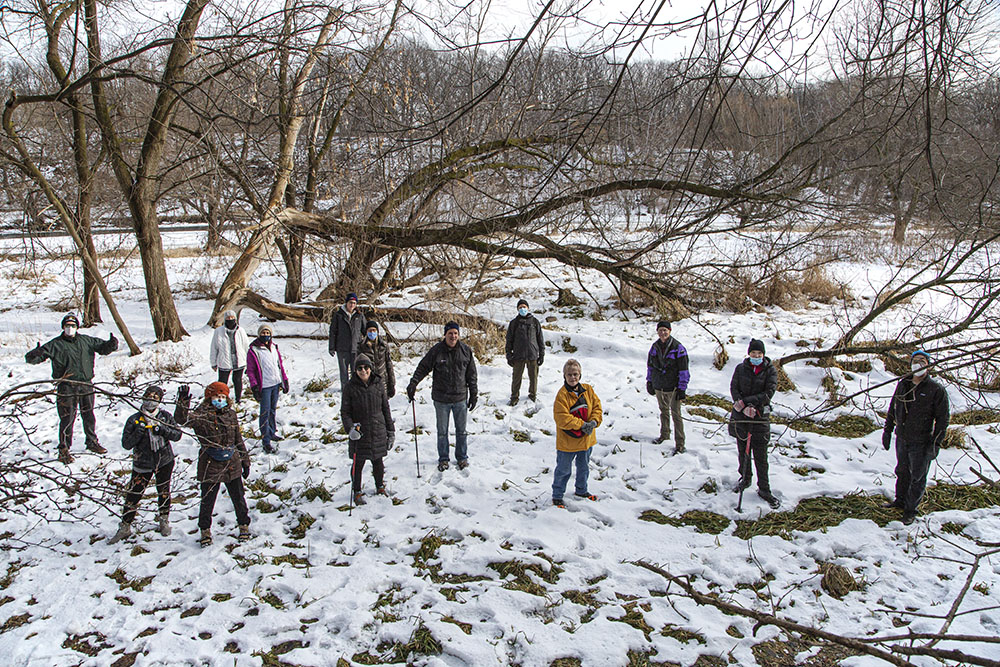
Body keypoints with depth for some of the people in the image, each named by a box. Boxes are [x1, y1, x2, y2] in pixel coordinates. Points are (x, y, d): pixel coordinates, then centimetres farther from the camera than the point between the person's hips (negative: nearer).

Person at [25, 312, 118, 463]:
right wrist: (36, 354, -30)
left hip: (86, 385, 4)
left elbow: (102, 347, 19)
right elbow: (33, 357, -6)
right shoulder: (56, 344, -3)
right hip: (66, 387, -4)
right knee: (67, 418, -5)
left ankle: (92, 442, 33)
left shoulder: (86, 341, 8)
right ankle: (64, 450, 6)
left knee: (89, 416, 16)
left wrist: (111, 344, -4)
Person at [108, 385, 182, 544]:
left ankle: (164, 520, 34)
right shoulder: (134, 420, -7)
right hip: (142, 464, -1)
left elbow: (177, 435, -6)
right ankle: (125, 527, 14)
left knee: (164, 492, 12)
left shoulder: (165, 416, -3)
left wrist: (162, 430, -21)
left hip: (164, 461, 1)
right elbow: (126, 444, -9)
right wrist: (138, 432, -25)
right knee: (133, 495, -2)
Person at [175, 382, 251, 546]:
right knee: (207, 501, 9)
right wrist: (183, 403, -49)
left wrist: (245, 461, 16)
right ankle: (205, 530, 32)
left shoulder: (231, 414, 4)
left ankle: (244, 525, 35)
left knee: (238, 499, 14)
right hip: (210, 467, -3)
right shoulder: (201, 416, -10)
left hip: (232, 466, 3)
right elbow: (182, 419, -30)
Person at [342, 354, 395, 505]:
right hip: (359, 432, -2)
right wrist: (350, 428, -19)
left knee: (378, 461, 15)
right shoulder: (351, 387, -7)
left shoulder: (378, 385, 1)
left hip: (378, 431, 2)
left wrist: (391, 430, 9)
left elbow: (386, 409, 8)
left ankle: (380, 486, 36)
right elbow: (345, 411, -3)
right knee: (358, 464, 6)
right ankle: (357, 491, 23)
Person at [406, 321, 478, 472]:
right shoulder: (436, 351, -8)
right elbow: (422, 368, -1)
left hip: (461, 397, 1)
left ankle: (462, 457, 27)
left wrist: (474, 395, 6)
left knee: (461, 430, 11)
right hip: (441, 398, -1)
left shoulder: (466, 350, -2)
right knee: (442, 431, 9)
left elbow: (472, 375, 6)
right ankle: (443, 459, 24)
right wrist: (413, 384, -14)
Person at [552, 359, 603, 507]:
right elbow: (562, 417, -24)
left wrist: (593, 422, -15)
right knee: (563, 470, 7)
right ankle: (557, 496, 23)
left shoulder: (588, 390, 0)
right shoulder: (562, 394, -19)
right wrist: (582, 425, -24)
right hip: (567, 441, -6)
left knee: (584, 467, 24)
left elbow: (597, 407, 4)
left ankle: (581, 490, 46)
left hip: (587, 438, 6)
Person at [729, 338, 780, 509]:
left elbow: (769, 392, -10)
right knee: (743, 450, 13)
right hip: (741, 415, 2)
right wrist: (745, 407, -17)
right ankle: (745, 479, 33)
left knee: (760, 455, -1)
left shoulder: (770, 371, -2)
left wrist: (746, 401, -19)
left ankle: (764, 489, 9)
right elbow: (734, 389, -1)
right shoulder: (741, 369, 3)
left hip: (761, 416, -2)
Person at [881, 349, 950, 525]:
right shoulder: (902, 385, 4)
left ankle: (910, 510, 20)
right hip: (902, 438, 5)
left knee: (917, 477, 6)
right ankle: (900, 500, 37)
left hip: (921, 443, -5)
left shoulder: (936, 390, -11)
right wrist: (888, 430, 12)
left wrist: (936, 443, -13)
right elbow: (892, 409, 15)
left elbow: (943, 418, -9)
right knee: (902, 472, 20)